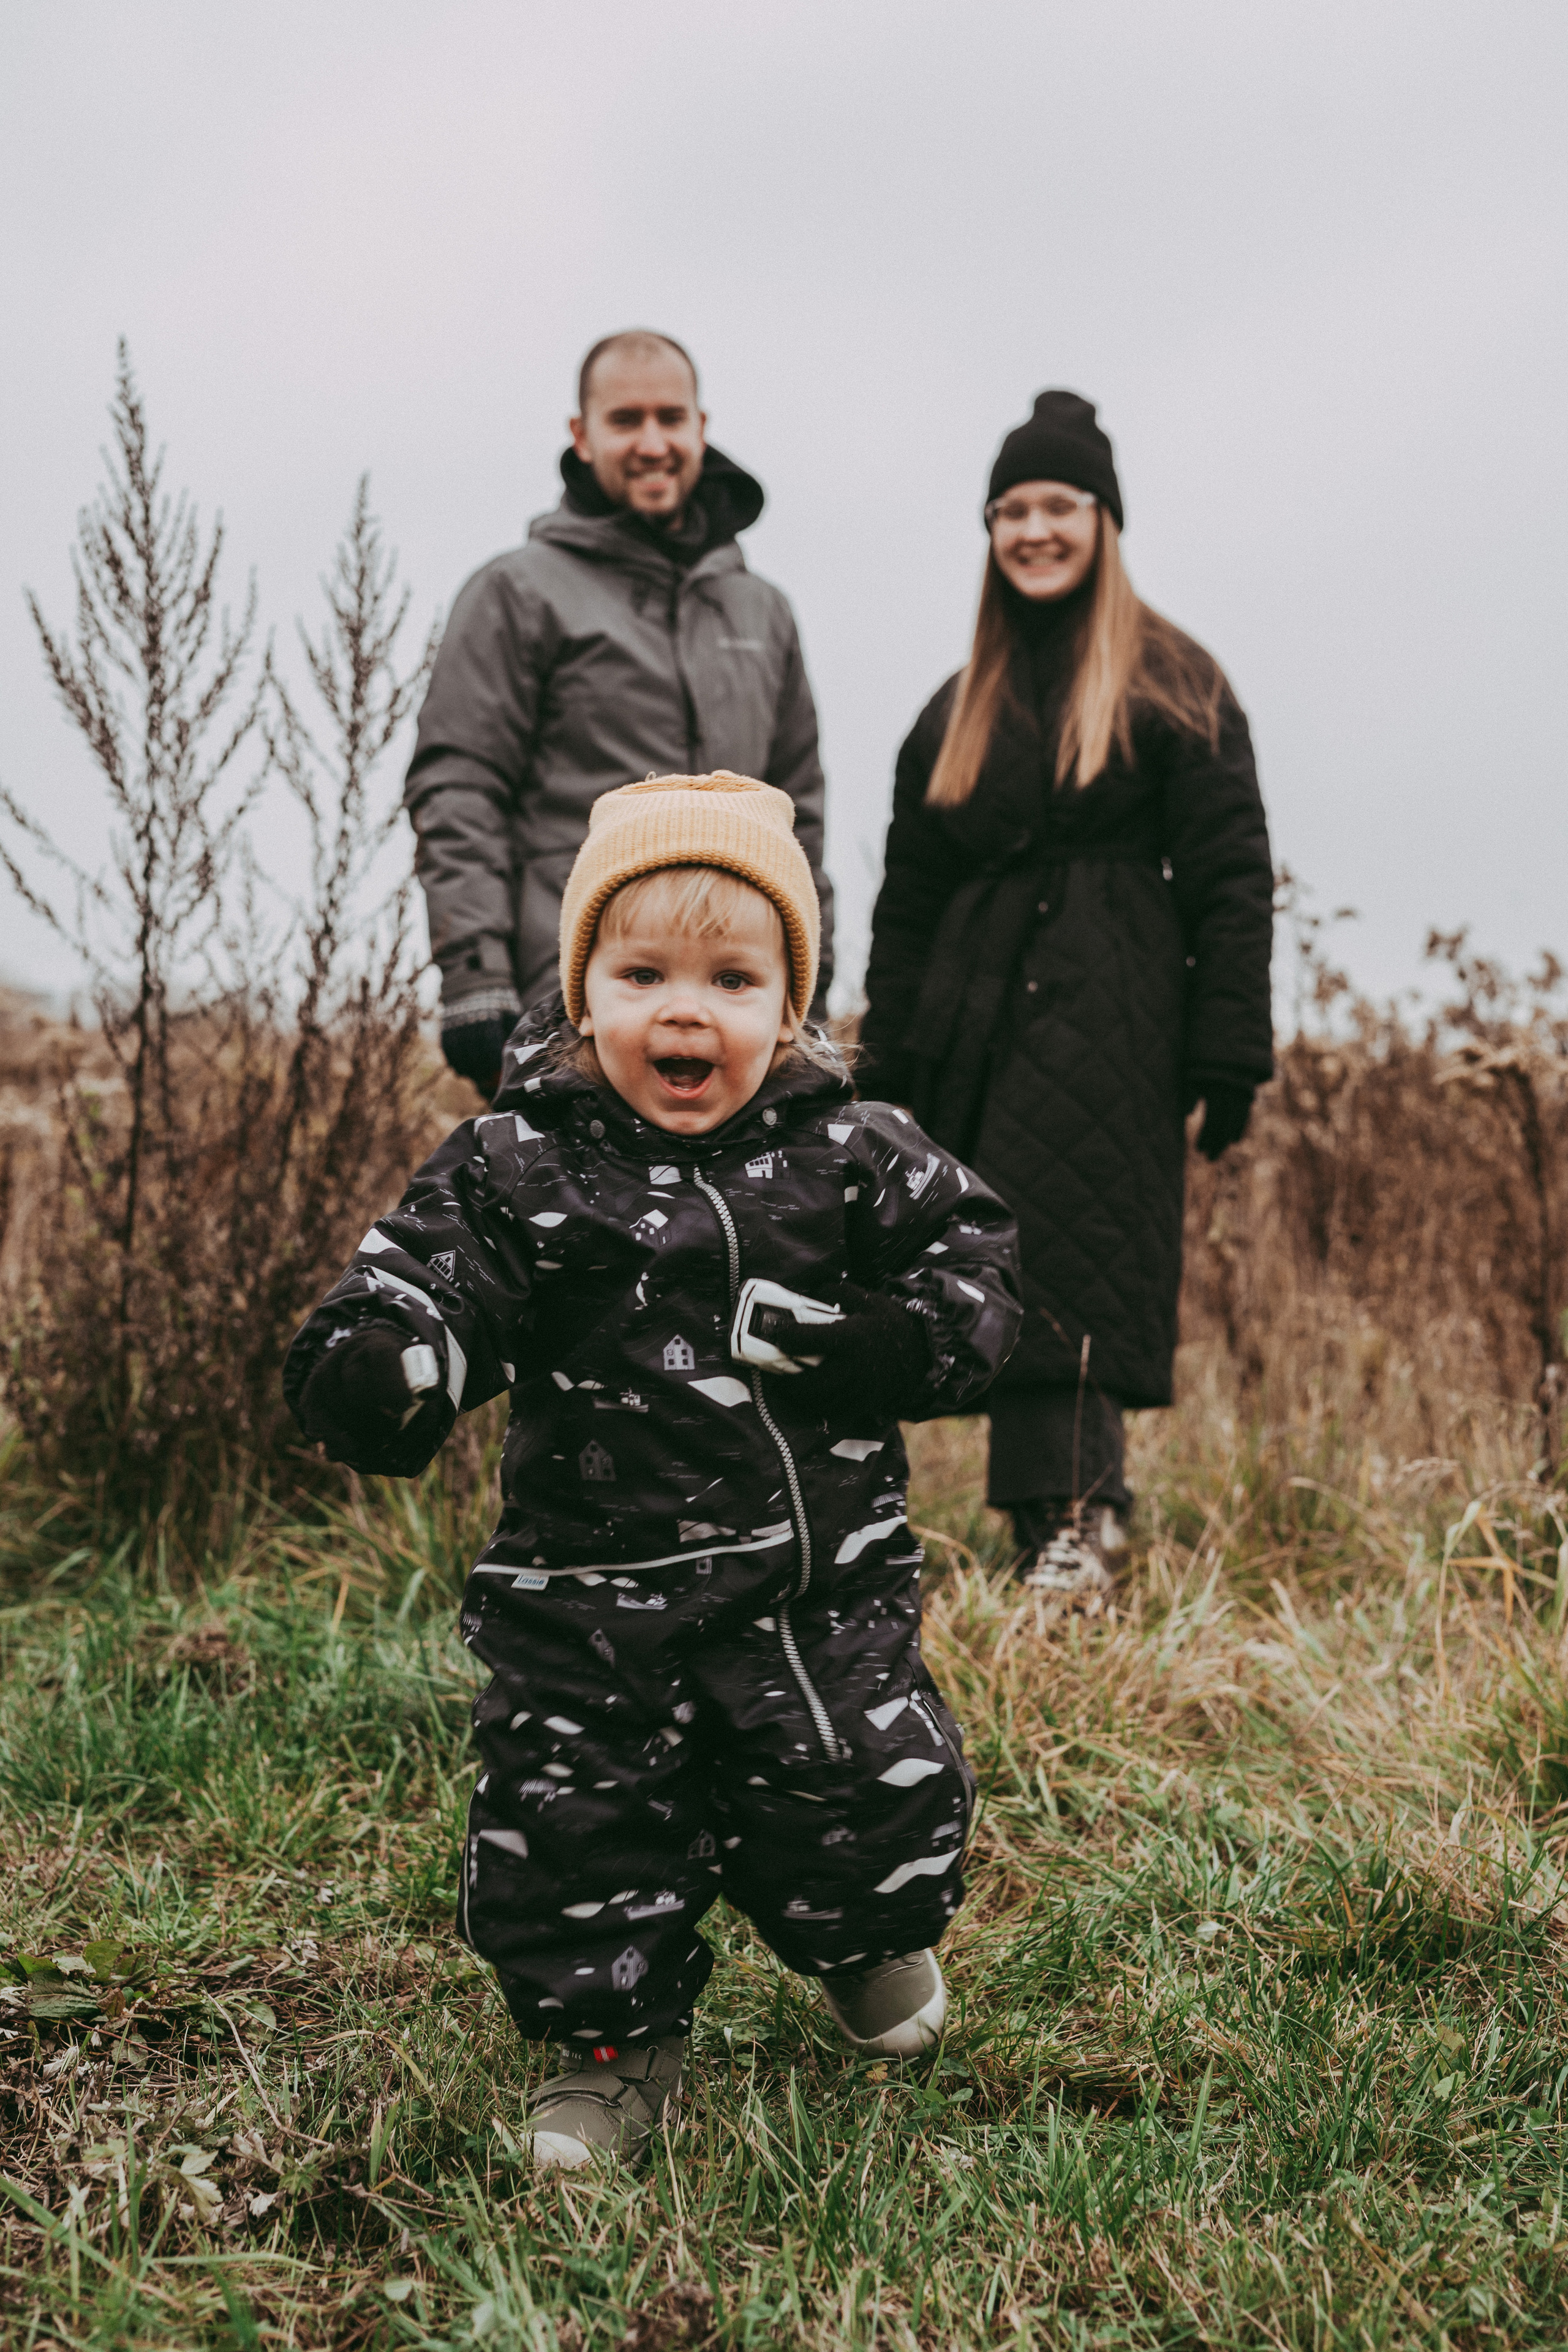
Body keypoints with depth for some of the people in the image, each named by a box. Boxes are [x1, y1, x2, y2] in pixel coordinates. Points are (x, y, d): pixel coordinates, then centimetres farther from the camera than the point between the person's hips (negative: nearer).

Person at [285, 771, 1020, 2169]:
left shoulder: (852, 1157, -1)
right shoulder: (516, 1170, -5)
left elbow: (974, 1261, 4)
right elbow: (423, 1283, -10)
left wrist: (881, 1343, -16)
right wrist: (377, 1369, -34)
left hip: (820, 1588, 1)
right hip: (593, 1596, 0)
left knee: (873, 1799, 8)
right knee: (572, 1831, 5)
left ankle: (870, 1943, 44)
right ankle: (614, 2037, 32)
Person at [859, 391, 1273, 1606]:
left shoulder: (1175, 686, 4)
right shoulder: (958, 710, 19)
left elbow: (1231, 879, -2)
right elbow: (909, 902, 19)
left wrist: (1231, 1056, -9)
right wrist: (889, 1070, 12)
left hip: (1109, 1031, -5)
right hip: (977, 1030, 5)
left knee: (1070, 1268, -12)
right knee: (1002, 1277, 3)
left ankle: (1067, 1524, -10)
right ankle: (1085, 1504, 13)